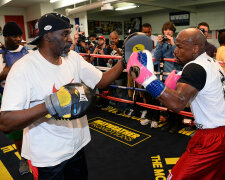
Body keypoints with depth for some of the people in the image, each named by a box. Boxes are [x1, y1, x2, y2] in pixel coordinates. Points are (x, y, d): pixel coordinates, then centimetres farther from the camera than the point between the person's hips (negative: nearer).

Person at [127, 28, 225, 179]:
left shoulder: (196, 68, -22)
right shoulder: (212, 62, 8)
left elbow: (177, 104, -36)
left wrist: (146, 77, -37)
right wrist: (180, 83, 9)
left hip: (211, 137, -10)